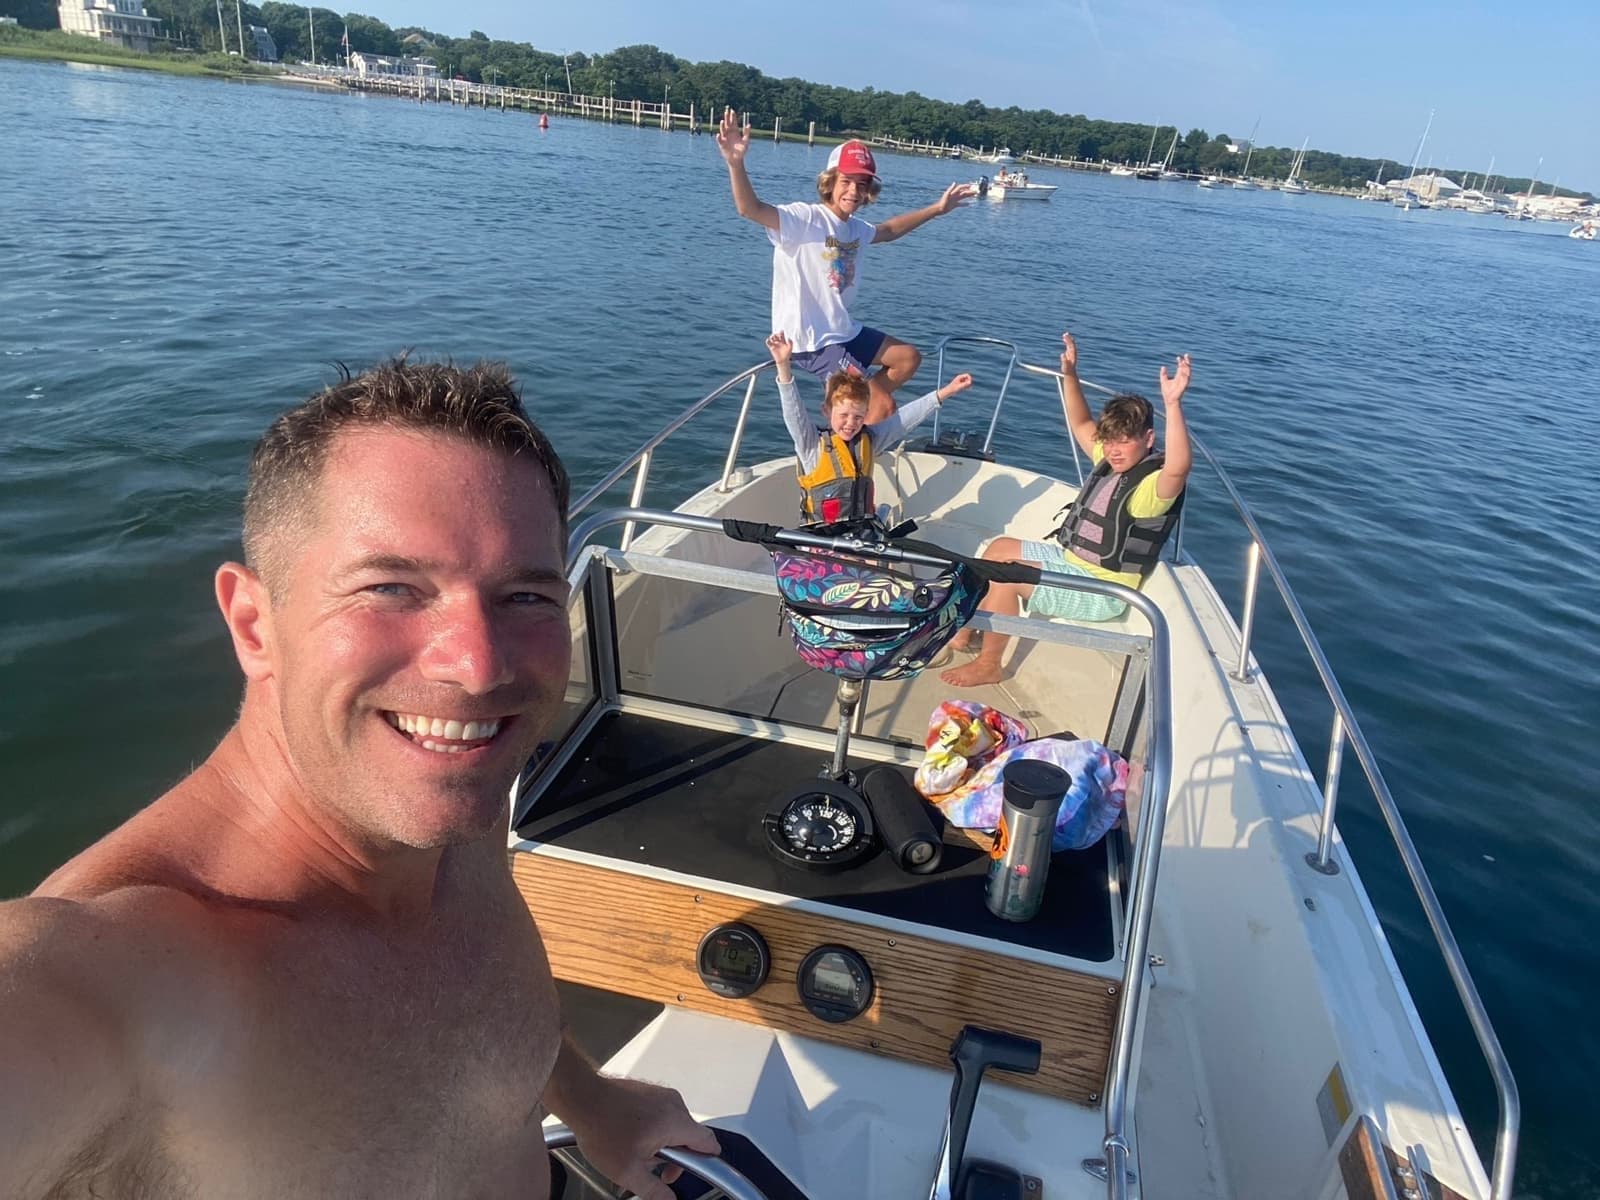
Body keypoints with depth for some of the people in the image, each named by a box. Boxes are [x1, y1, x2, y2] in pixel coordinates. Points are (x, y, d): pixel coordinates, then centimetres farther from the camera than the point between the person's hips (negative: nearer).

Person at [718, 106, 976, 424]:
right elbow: (750, 208, -33)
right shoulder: (805, 219, -18)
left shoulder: (856, 229, 6)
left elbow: (887, 230, 29)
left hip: (844, 331, 9)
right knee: (885, 406, -12)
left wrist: (936, 209, 31)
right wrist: (735, 163, -51)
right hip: (811, 342, -9)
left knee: (908, 358, 22)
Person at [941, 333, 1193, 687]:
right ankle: (965, 631, 22)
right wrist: (1070, 375, 4)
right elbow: (1082, 425, 16)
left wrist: (1173, 404, -55)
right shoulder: (1111, 462, 4)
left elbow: (1179, 467, -45)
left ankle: (988, 665, -7)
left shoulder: (1152, 484, -22)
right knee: (999, 547, 14)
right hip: (1069, 558, 10)